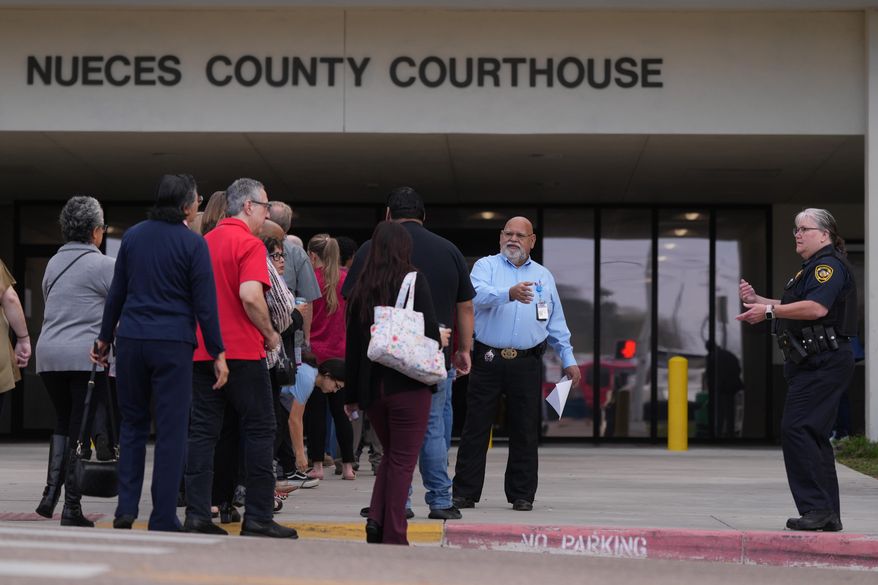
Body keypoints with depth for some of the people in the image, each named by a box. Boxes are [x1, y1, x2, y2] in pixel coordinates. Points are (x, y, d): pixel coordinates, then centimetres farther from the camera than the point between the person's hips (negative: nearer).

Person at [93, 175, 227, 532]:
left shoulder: (133, 236, 8)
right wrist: (218, 354, -2)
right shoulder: (193, 244, -5)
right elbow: (204, 303, -7)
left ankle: (126, 508, 8)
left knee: (132, 424, 15)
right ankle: (163, 521, 1)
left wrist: (105, 338, 21)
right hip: (173, 344, -4)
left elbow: (117, 292, 12)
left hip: (131, 341, 4)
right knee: (170, 432, 1)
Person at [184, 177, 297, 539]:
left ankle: (197, 514, 1)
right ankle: (258, 517, 1)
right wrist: (270, 334, -8)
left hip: (202, 349, 7)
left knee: (202, 431, 5)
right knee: (259, 430, 1)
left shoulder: (204, 242, 14)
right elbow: (250, 296, -22)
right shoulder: (249, 244, -9)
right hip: (242, 351, -7)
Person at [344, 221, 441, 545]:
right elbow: (431, 333, -10)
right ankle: (393, 534, -1)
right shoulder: (415, 283, -6)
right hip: (408, 385, -4)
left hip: (371, 385, 4)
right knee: (403, 459, 2)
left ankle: (376, 517, 2)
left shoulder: (361, 288, 5)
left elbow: (352, 343, 8)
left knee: (391, 454, 19)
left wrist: (351, 394, 13)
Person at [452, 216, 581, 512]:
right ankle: (465, 493, 5)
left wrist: (568, 359, 13)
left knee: (525, 431, 4)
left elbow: (556, 323, 19)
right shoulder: (486, 266, 5)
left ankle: (522, 494, 11)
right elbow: (479, 295, -17)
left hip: (527, 363, 2)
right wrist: (509, 294, -36)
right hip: (488, 359, -2)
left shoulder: (544, 276, 16)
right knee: (476, 427, 0)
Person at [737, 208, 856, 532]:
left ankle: (816, 507, -17)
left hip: (823, 364, -11)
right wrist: (756, 299, 21)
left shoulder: (829, 265, -11)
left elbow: (816, 308, -26)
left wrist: (769, 311, -24)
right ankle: (828, 516, 13)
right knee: (814, 436, 11)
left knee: (796, 430, -17)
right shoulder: (812, 268, 24)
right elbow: (793, 309, 32)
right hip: (811, 363, 11)